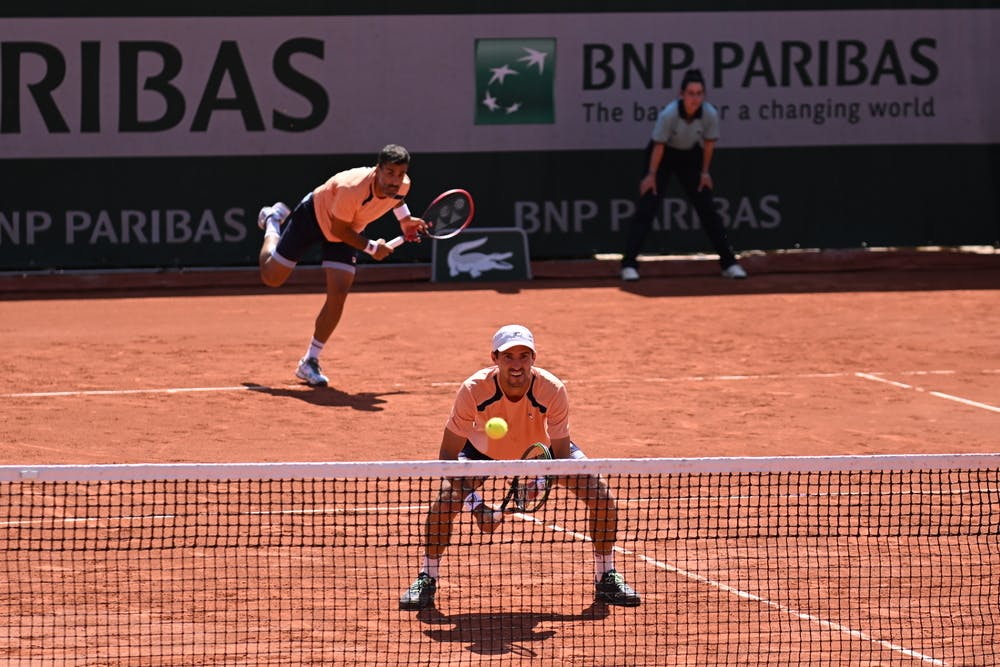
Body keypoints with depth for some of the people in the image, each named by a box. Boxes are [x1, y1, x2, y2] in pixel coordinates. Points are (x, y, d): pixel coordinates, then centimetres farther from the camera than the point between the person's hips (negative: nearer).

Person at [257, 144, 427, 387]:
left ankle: (310, 362, 2)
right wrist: (371, 247, -25)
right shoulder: (351, 189, -43)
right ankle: (273, 221, 38)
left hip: (347, 230, 4)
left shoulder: (402, 185, -24)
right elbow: (338, 230, -28)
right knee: (272, 277, 7)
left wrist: (404, 219, -1)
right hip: (315, 215, -4)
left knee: (338, 295, -11)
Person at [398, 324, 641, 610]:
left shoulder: (552, 389, -34)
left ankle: (606, 580, 10)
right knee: (445, 501, -24)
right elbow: (449, 453, -28)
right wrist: (475, 504, -38)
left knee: (602, 498, -13)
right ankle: (426, 581, -1)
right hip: (484, 450, -1)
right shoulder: (474, 390, -35)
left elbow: (562, 455, -25)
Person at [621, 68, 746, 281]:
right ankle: (629, 264, -10)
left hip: (690, 155, 3)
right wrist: (651, 175, -14)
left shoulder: (710, 114, -24)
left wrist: (705, 172, 1)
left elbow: (709, 143, -6)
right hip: (664, 156, -3)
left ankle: (729, 263, 9)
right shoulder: (669, 114, -33)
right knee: (647, 206, -12)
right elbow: (659, 146, -21)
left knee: (707, 208, 2)